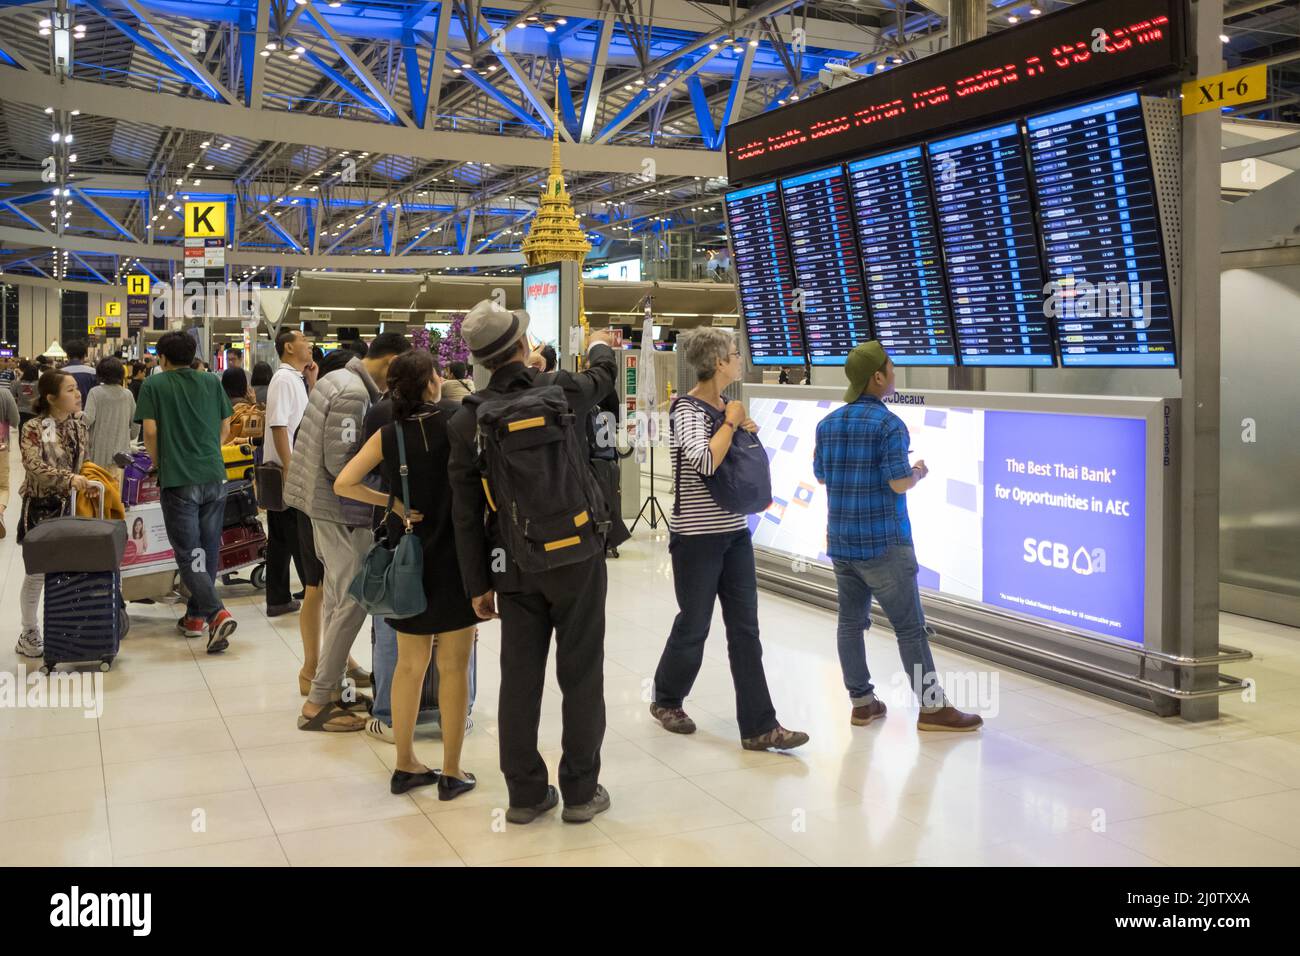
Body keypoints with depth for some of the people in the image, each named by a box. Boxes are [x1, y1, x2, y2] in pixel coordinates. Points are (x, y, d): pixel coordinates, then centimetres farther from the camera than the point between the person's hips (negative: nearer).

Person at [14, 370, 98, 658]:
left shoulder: (79, 423, 4)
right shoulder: (33, 428, -13)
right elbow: (34, 467, -24)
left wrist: (89, 482, -3)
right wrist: (69, 478, -35)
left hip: (72, 505, 5)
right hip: (42, 507, -5)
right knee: (37, 572, 2)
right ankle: (29, 635, 14)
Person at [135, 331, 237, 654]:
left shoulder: (154, 385, -2)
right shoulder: (211, 382, 8)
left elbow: (151, 431, -6)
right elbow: (225, 427, 10)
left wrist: (159, 466, 8)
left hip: (179, 481, -4)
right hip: (214, 476, 4)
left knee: (188, 553, -2)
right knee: (209, 548, 13)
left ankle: (217, 613, -19)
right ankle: (196, 615, 22)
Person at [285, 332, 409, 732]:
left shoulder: (337, 379, 11)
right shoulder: (354, 395, -20)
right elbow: (340, 463, -23)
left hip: (324, 504, 10)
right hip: (342, 511, -10)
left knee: (337, 598, 16)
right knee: (352, 603, -5)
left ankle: (331, 687, 25)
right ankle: (317, 704, 0)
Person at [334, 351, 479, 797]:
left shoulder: (388, 434, -1)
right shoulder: (457, 418, -11)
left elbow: (344, 483, -5)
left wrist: (393, 503, 0)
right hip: (455, 556, -4)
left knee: (410, 665, 16)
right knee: (453, 667, 5)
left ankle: (405, 765, 24)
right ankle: (452, 773, 12)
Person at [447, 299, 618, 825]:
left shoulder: (466, 420, -4)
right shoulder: (561, 390, -10)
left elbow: (466, 514, -1)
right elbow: (604, 375, 15)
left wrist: (478, 583, 8)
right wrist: (600, 345, 39)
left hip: (513, 565, 3)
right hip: (575, 558, -2)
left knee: (520, 677, 11)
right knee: (581, 674, 8)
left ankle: (525, 792, 20)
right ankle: (580, 791, 16)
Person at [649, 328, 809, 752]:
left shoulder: (726, 406, 9)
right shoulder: (686, 409, -13)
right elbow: (704, 461, -30)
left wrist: (746, 430, 3)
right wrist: (731, 422, -16)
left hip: (735, 531, 7)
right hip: (696, 536, -7)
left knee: (745, 628, 4)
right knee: (694, 625, 6)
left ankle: (759, 727, 6)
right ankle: (666, 700, 30)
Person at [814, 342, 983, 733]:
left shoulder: (827, 423, 7)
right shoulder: (888, 424, -14)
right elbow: (899, 483, -17)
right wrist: (918, 473, 3)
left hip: (841, 540, 7)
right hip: (882, 542, -7)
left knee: (851, 621, 11)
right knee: (910, 626, 0)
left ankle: (862, 702, 16)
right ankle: (932, 707, 5)